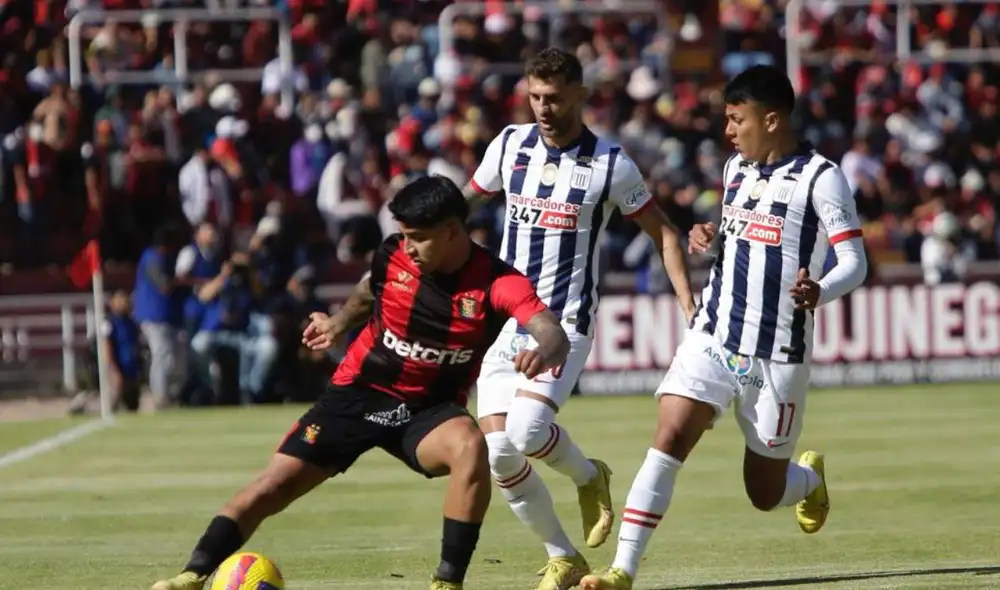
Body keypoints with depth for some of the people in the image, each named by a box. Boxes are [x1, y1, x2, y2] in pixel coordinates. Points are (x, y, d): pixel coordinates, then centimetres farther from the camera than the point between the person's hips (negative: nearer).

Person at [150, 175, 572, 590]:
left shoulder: (495, 283, -21)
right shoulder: (393, 256, -11)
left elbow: (553, 334, -37)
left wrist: (545, 351, -58)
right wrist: (340, 323, 14)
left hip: (428, 409, -2)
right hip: (361, 392, 2)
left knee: (470, 448, -35)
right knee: (275, 485, -6)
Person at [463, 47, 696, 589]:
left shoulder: (611, 165, -6)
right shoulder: (510, 146, 3)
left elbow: (662, 232, 3)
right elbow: (465, 200, 20)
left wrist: (689, 308, -4)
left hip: (564, 321, -4)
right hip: (503, 316, 4)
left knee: (527, 431, -25)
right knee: (498, 452, -7)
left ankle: (588, 476, 9)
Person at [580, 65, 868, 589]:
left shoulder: (820, 178, -10)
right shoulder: (736, 168, 10)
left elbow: (854, 261, -13)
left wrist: (820, 292, -34)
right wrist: (707, 238, 6)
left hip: (777, 356, -4)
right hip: (713, 341, 4)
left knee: (765, 493, 7)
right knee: (668, 440, -17)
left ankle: (810, 478, 44)